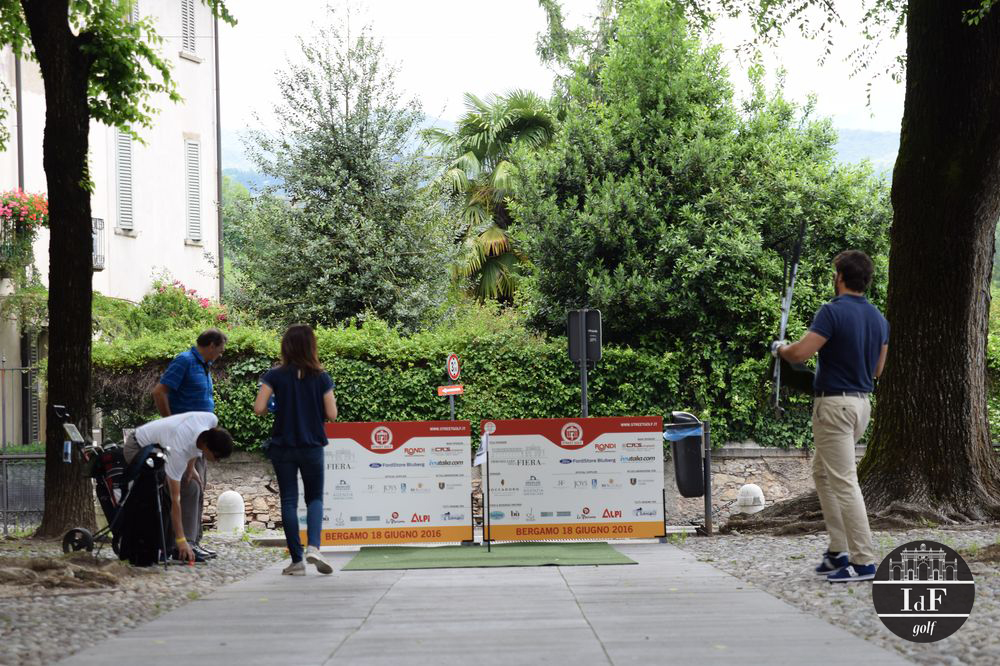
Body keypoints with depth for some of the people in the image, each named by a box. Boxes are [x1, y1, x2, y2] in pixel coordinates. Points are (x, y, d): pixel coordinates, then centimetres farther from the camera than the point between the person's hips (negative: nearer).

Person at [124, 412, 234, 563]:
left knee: (191, 487, -2)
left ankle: (184, 547, -3)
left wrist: (190, 467, -6)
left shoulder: (211, 420, -26)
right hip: (137, 448, -8)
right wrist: (181, 540, -35)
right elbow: (175, 499, -36)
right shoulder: (178, 451, -41)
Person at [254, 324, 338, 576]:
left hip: (282, 447, 0)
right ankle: (313, 546, -12)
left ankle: (297, 560, 4)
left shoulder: (275, 376, -6)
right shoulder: (321, 378, -4)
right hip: (312, 448, 0)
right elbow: (331, 415, -4)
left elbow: (258, 409, -12)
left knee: (289, 501, 6)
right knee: (315, 498, 13)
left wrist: (274, 407, 9)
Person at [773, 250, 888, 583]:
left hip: (834, 403, -9)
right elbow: (877, 369, 16)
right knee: (822, 472, 20)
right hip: (862, 402, 9)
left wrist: (780, 348, -1)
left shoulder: (833, 311, -16)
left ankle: (863, 561, -8)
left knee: (844, 481, -7)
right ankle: (839, 551, 17)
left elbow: (800, 353, -22)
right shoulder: (878, 318, 9)